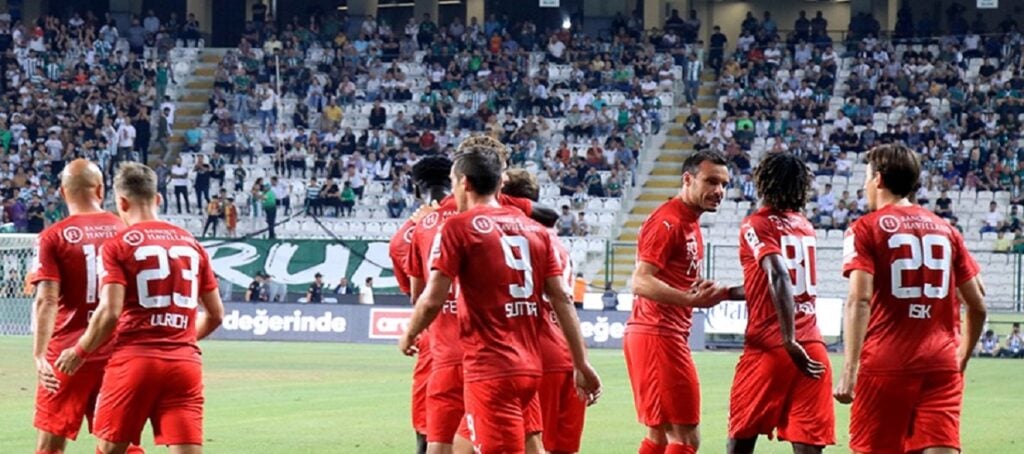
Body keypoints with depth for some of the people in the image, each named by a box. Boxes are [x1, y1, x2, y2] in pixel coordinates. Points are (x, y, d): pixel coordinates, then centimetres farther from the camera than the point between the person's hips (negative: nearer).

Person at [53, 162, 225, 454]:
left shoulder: (118, 245, -2)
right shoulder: (191, 244, 12)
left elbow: (109, 312, -12)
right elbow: (215, 315, 16)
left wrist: (80, 352, 3)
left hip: (134, 359, -3)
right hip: (185, 362, 3)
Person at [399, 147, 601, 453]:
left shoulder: (459, 227, -6)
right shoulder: (534, 229, 11)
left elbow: (433, 299, -11)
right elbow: (561, 299, 7)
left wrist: (409, 337, 8)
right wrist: (582, 364, 9)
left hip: (490, 370, -7)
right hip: (528, 367, 7)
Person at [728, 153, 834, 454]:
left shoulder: (756, 225, -4)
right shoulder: (805, 227, 16)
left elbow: (779, 276, -19)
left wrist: (790, 342, -23)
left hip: (769, 348, -5)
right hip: (813, 350, 5)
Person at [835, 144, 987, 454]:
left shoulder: (866, 229, 1)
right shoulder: (945, 230, 14)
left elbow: (860, 300, -12)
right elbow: (978, 306, 13)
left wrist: (850, 367, -18)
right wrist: (962, 358, 27)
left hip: (886, 364, -3)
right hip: (942, 365, 3)